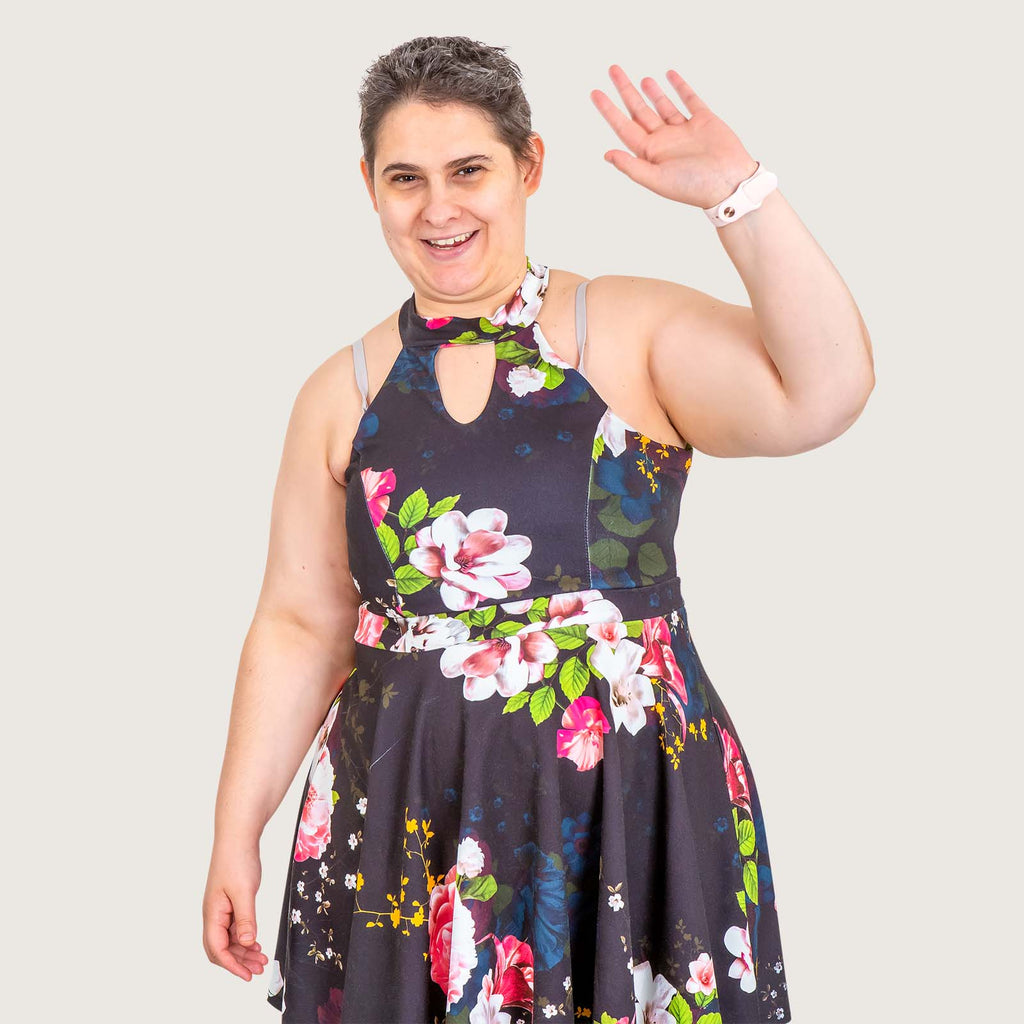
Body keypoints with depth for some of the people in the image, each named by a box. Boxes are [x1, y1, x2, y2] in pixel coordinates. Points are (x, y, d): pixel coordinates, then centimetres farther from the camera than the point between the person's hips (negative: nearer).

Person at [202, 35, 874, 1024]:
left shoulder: (634, 332, -3)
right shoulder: (340, 395, 5)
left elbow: (823, 395, -19)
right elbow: (301, 626, 8)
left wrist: (735, 192, -21)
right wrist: (236, 833, 6)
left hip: (633, 803, -2)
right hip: (405, 817, 2)